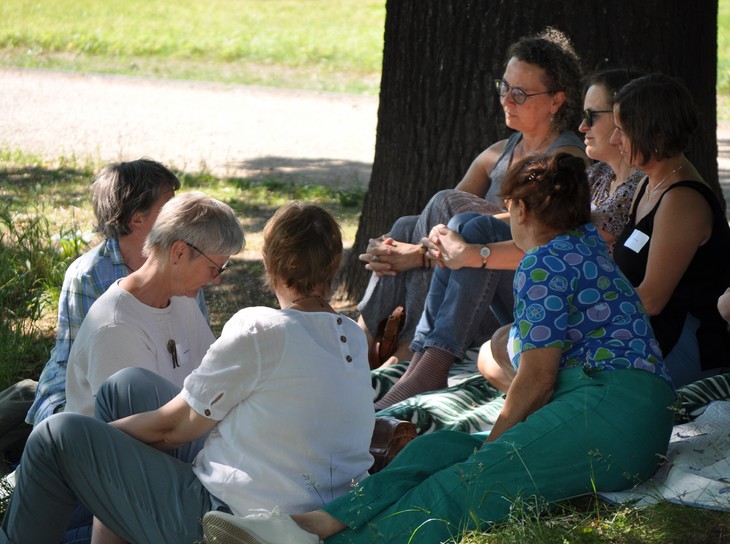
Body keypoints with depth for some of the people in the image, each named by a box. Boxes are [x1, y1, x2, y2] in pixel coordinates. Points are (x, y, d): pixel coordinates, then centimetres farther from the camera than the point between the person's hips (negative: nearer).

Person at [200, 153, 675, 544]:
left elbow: (536, 380, -7)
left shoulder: (544, 264, -3)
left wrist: (494, 444, 0)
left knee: (465, 483, -28)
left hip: (609, 413, -8)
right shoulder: (588, 241, 25)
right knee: (441, 449, -11)